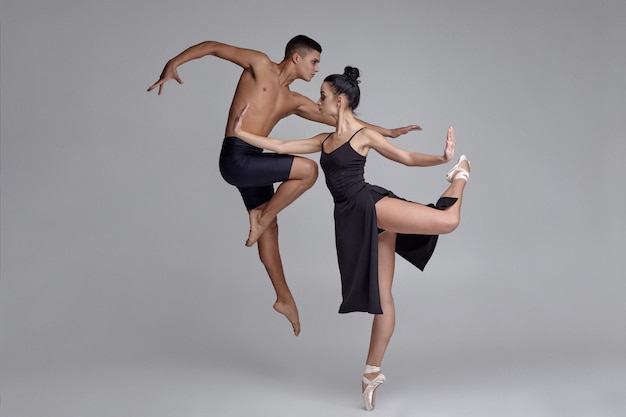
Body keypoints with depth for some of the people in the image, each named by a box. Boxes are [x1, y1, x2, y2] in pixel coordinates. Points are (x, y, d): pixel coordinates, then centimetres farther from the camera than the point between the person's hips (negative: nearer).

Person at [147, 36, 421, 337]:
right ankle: (262, 216, 1)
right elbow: (212, 47, 0)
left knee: (268, 227, 13)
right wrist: (174, 63, -15)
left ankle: (284, 298, 25)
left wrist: (386, 132, 20)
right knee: (308, 169, -15)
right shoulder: (260, 65, 1)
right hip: (236, 158, -8)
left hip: (251, 162, 8)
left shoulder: (294, 101, 19)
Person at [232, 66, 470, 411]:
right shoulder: (325, 140, 19)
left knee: (448, 220, -22)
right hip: (352, 220, 4)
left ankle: (459, 176, 11)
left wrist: (441, 158, -13)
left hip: (370, 206, -4)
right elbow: (280, 147, 22)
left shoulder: (365, 135, 2)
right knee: (381, 296, 5)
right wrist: (241, 133, 24)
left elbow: (408, 158, 2)